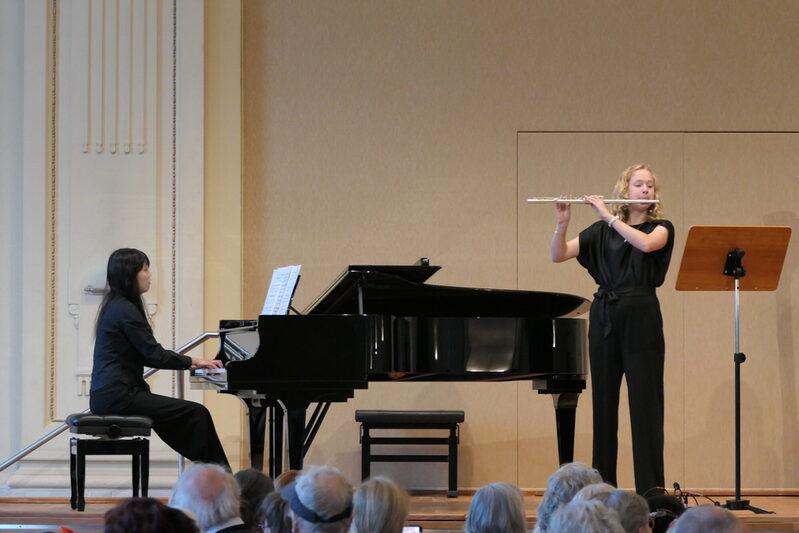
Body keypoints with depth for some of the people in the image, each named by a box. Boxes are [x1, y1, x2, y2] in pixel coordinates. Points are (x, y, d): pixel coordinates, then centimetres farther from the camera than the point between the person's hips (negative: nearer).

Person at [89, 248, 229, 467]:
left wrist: (188, 363, 15)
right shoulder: (125, 311, -13)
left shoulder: (115, 305, 18)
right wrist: (193, 361, -1)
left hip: (107, 395, 11)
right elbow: (154, 354, -14)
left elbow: (145, 355, 21)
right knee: (197, 413, -11)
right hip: (118, 397, -11)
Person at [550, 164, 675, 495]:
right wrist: (563, 222, -13)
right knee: (603, 404, 5)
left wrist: (608, 216, -16)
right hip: (604, 319, 3)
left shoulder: (661, 228, 4)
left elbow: (646, 244, -20)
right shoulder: (602, 231, 11)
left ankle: (651, 490, -5)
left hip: (641, 320, -3)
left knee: (645, 405, -6)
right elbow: (558, 255, 3)